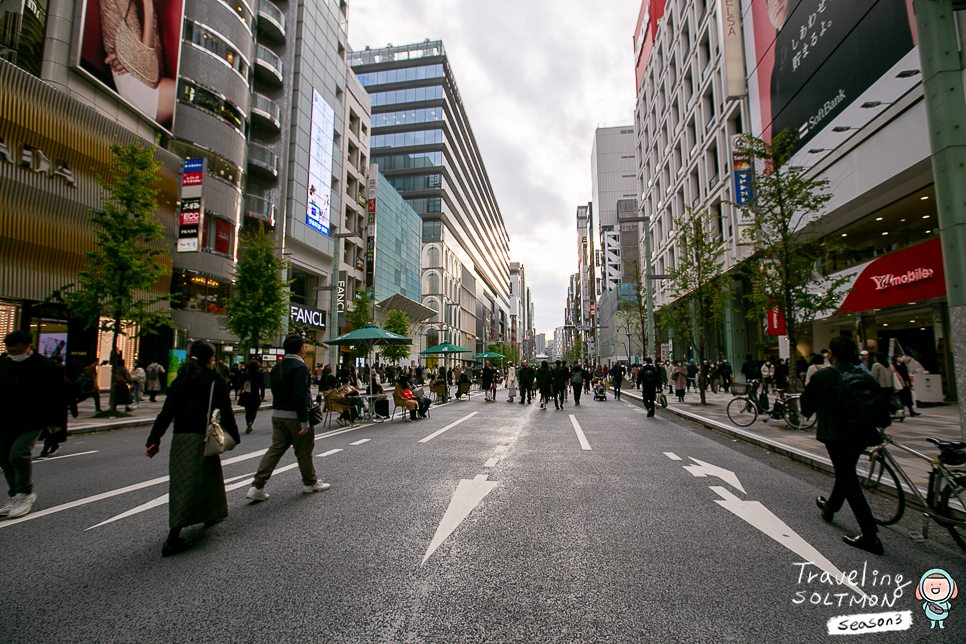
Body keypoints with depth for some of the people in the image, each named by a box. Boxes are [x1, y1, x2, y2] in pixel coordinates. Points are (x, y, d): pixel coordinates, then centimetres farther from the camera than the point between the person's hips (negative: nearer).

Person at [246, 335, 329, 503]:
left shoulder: (276, 367, 10)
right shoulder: (300, 367, -18)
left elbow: (275, 390, 14)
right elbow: (300, 396, -23)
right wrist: (304, 421, -20)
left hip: (277, 415, 8)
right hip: (294, 416, -8)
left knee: (275, 449, 11)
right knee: (304, 451, 7)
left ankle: (257, 486, 6)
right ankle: (310, 483, 22)